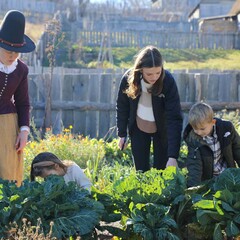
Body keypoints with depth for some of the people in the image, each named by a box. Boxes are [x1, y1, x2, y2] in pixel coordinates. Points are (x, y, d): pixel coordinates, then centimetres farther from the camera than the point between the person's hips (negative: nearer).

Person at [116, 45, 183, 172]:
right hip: (138, 128, 2)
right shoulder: (128, 78, -22)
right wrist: (122, 134, -1)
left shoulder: (168, 81, -29)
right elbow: (122, 107, -5)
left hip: (162, 129, -1)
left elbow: (175, 118, -30)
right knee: (141, 170, 6)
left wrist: (173, 156, -36)